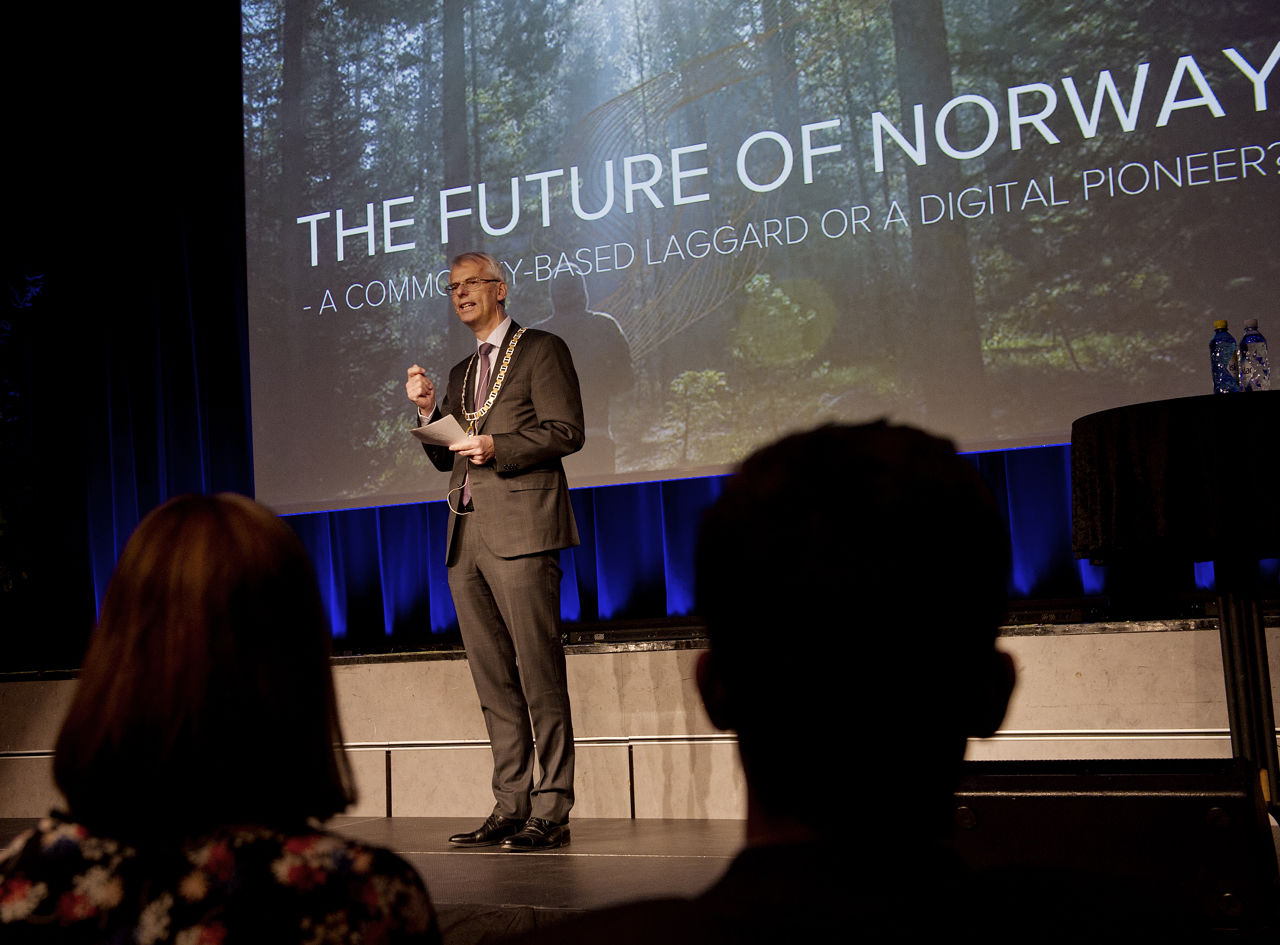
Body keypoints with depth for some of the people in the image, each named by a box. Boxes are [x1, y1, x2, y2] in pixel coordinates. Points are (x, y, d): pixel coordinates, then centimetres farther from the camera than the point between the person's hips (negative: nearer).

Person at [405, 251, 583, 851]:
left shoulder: (541, 350, 5)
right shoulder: (461, 372, 25)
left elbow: (566, 431, -5)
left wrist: (497, 447, -15)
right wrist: (427, 410, 7)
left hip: (520, 530, -7)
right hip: (466, 535, 7)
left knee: (540, 677, -7)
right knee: (493, 683, 6)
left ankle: (551, 812, -4)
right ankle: (510, 807, 10)